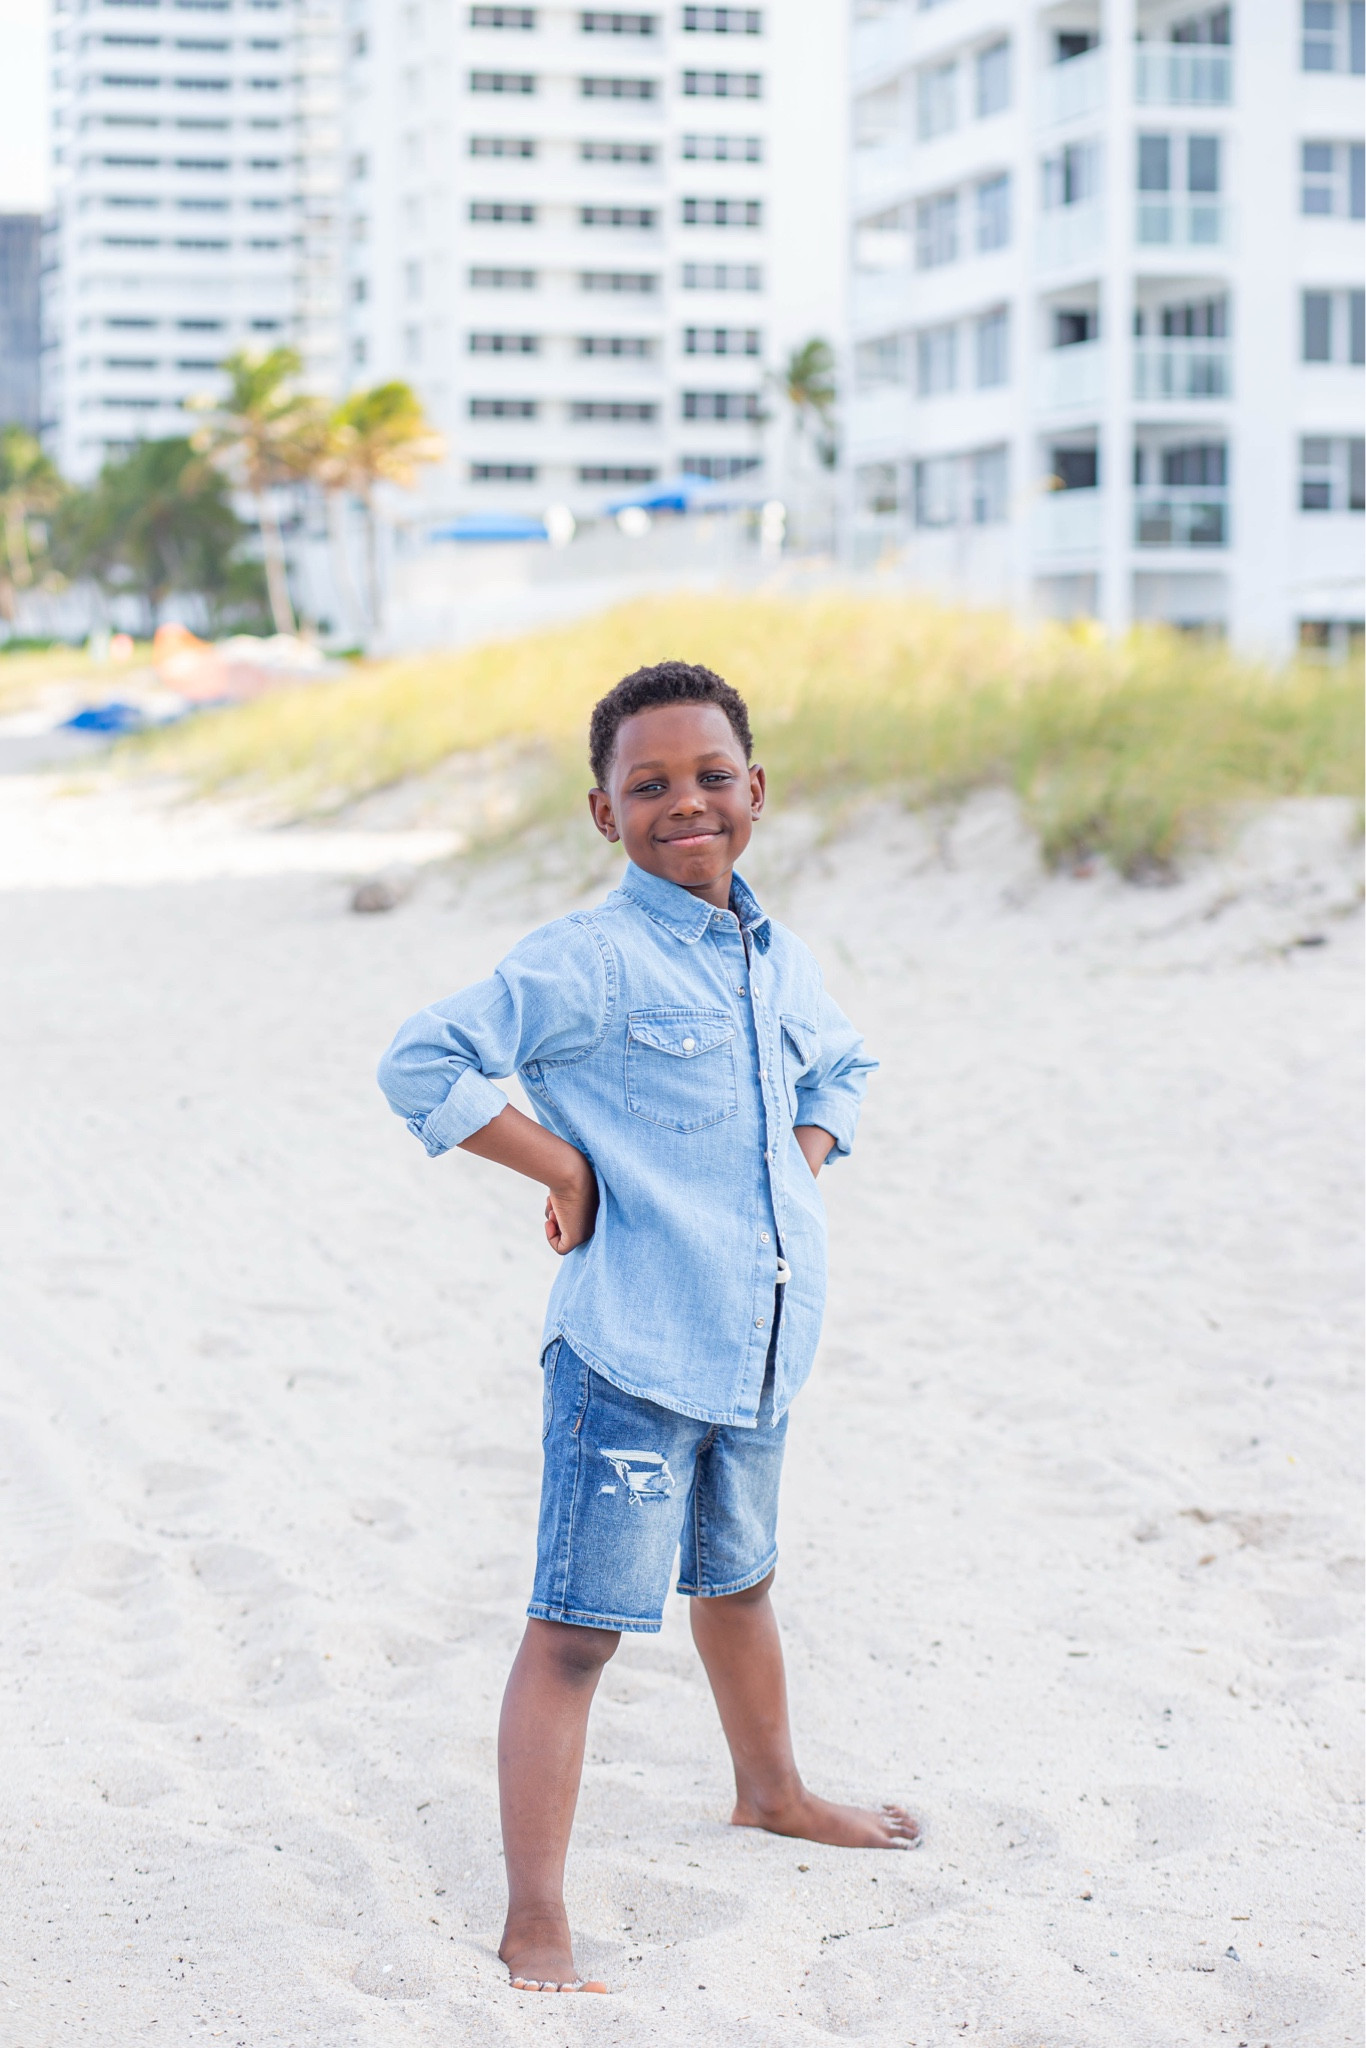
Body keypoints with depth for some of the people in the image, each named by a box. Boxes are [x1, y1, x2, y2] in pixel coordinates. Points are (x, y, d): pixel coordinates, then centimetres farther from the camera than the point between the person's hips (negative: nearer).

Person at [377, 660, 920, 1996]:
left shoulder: (779, 960, 10)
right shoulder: (588, 961, -14)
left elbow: (840, 1065, 31)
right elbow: (421, 1063, -20)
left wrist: (806, 1163, 13)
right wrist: (565, 1167, -17)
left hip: (758, 1343, 8)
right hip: (630, 1349, -8)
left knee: (737, 1576, 29)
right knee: (577, 1628, -8)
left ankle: (771, 1790, 51)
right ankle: (534, 1922, -5)